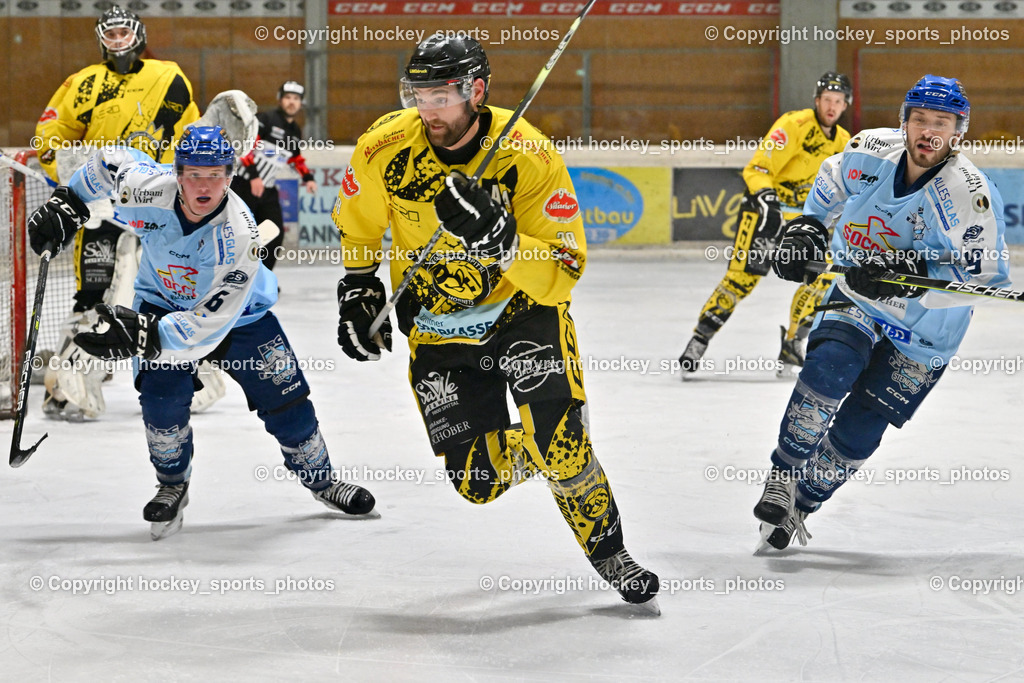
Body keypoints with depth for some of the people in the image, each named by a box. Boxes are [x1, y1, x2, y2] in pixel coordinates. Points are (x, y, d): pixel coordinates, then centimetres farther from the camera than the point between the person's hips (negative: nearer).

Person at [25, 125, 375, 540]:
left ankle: (320, 479, 23)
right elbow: (109, 162, -5)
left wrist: (141, 334, -50)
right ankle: (172, 486, 7)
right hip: (164, 301, 2)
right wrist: (66, 203, -5)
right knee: (163, 397, -19)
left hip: (238, 313, -1)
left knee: (285, 400, -3)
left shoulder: (239, 235, -38)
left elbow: (208, 325, -40)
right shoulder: (148, 188, -31)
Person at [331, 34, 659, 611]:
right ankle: (529, 452, 33)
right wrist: (357, 289, 3)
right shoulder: (385, 148, -15)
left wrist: (501, 239, -41)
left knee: (557, 438, -22)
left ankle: (609, 552, 1)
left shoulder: (532, 160, -24)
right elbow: (358, 225, 7)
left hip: (524, 306, -3)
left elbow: (564, 273, -26)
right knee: (478, 480, -3)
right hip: (437, 323, 3)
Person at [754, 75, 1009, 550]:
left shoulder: (972, 196, -26)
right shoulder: (870, 151, -11)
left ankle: (802, 503, 20)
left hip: (923, 332, -3)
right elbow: (832, 182, 13)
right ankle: (782, 475, -11)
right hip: (857, 296, 3)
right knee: (829, 368, -26)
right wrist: (808, 226, 4)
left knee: (857, 432, -2)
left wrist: (914, 275, -34)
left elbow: (986, 278, -24)